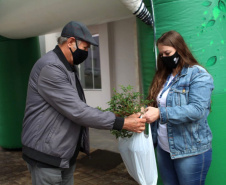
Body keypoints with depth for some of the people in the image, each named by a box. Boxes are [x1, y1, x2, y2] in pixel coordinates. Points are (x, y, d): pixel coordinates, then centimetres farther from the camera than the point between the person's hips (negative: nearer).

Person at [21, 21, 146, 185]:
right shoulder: (50, 68, -21)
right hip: (47, 154, -9)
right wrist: (121, 123, -23)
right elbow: (77, 111, -26)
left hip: (67, 153, 9)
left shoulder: (69, 68, 12)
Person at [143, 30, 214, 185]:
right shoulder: (163, 76, 12)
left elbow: (197, 109, -23)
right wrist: (147, 111, -5)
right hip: (163, 148, 7)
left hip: (190, 151, -6)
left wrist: (161, 113, -28)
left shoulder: (198, 75, -10)